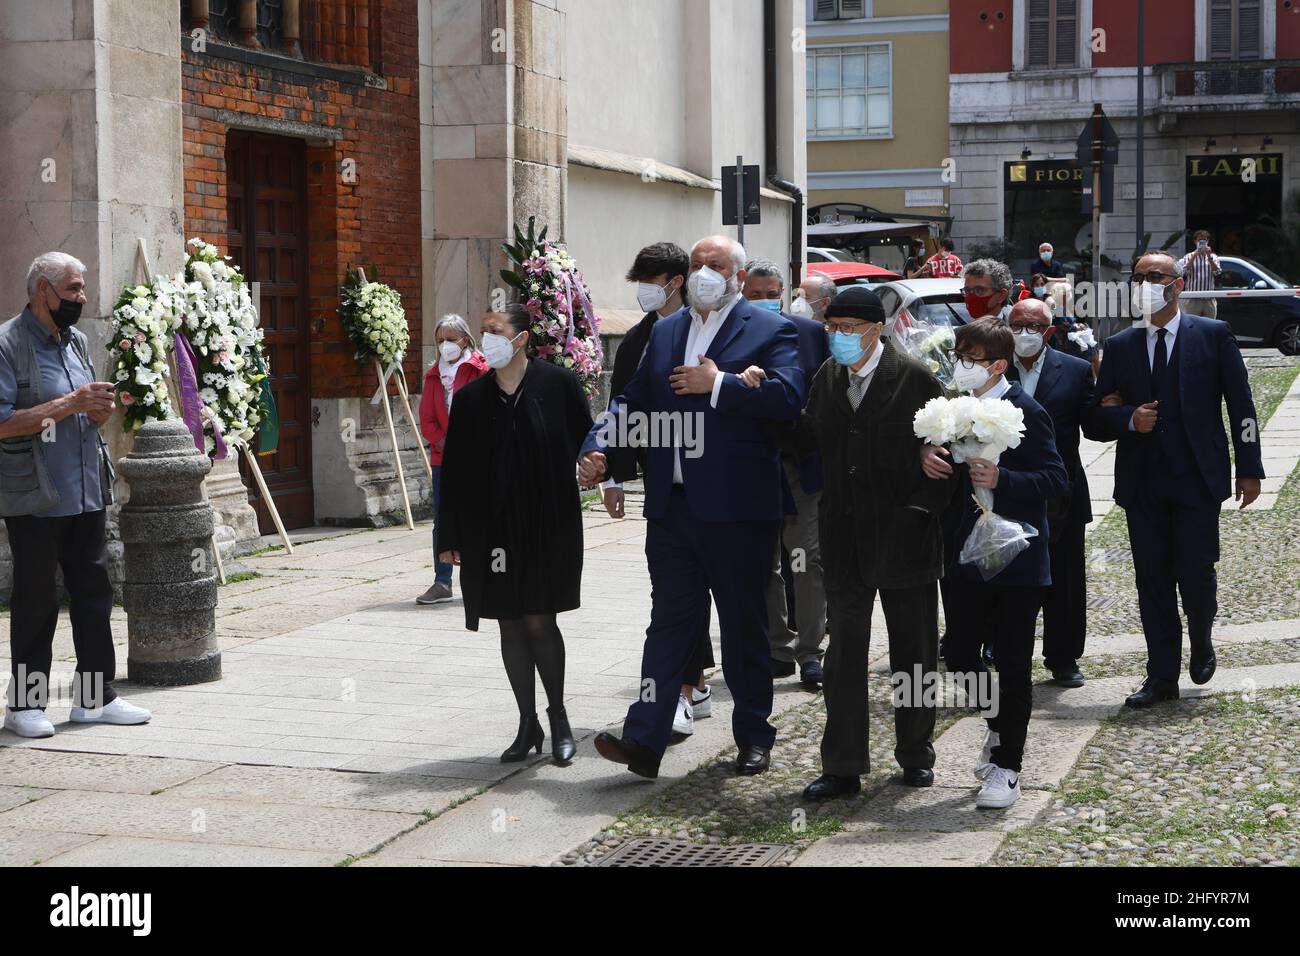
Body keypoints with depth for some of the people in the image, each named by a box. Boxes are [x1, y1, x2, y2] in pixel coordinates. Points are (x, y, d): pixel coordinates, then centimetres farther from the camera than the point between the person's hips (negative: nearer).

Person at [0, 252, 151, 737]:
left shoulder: (77, 341, 14)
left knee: (94, 592, 9)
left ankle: (94, 696, 17)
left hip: (86, 495, 7)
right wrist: (69, 405, -20)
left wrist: (98, 411, 1)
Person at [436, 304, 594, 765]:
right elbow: (455, 469, 7)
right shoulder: (470, 397, 5)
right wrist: (450, 536, 6)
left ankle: (558, 718, 15)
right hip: (491, 530, 3)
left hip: (546, 525, -3)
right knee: (511, 626, 7)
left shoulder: (557, 384, -4)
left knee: (538, 622, -4)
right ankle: (528, 725, 18)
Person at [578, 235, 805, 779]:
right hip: (672, 505, 4)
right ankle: (644, 740, -3)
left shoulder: (768, 331, -2)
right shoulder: (664, 333, 16)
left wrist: (718, 384, -16)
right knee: (669, 620, 2)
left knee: (744, 624, 8)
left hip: (736, 508, -4)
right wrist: (597, 448, 0)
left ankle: (753, 736, 21)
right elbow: (633, 401, 16)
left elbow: (787, 397, -18)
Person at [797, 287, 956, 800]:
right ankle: (842, 766, 8)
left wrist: (921, 509, -12)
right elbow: (811, 443, 15)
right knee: (844, 652, 3)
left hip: (904, 540, -3)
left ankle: (916, 754, 25)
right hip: (845, 541, 4)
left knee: (913, 652, 10)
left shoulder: (915, 379, -8)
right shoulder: (826, 378, 6)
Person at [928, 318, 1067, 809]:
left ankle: (1006, 767, 11)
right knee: (960, 654, 7)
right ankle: (999, 724, 35)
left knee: (1013, 666, 2)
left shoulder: (1026, 413, -12)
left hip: (1017, 559, -6)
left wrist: (1000, 479, -29)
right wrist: (933, 461, -7)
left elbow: (1056, 479, -16)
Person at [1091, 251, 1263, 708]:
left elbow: (1240, 404, 2)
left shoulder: (1213, 335, 2)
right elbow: (1099, 415, 10)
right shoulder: (1119, 346, 10)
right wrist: (1129, 418, -11)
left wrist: (1249, 468, -2)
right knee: (1152, 579, 4)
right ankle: (1162, 676, 13)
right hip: (1142, 481, 3)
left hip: (1198, 478, -3)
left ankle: (1201, 643, 26)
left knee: (1196, 572, -5)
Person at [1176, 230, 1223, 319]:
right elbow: (1184, 271, -12)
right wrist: (1194, 256, -14)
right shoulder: (1188, 257, 6)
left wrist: (1209, 257, -12)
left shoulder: (1213, 257, 12)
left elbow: (1217, 272, -4)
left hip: (1209, 300, 2)